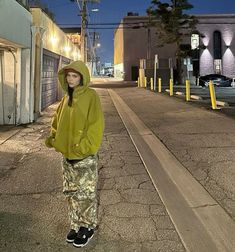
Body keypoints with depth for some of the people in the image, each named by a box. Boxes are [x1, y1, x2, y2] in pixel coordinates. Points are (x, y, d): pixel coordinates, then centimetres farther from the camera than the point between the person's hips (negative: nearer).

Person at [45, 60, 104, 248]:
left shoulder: (91, 96, -12)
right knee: (72, 193, 17)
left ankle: (88, 227, 25)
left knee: (86, 194, 6)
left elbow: (96, 125, -18)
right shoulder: (67, 98, 8)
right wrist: (53, 138, 2)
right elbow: (58, 121, 16)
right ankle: (77, 225, 34)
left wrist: (84, 147, -22)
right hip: (67, 155, 7)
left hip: (85, 157, -7)